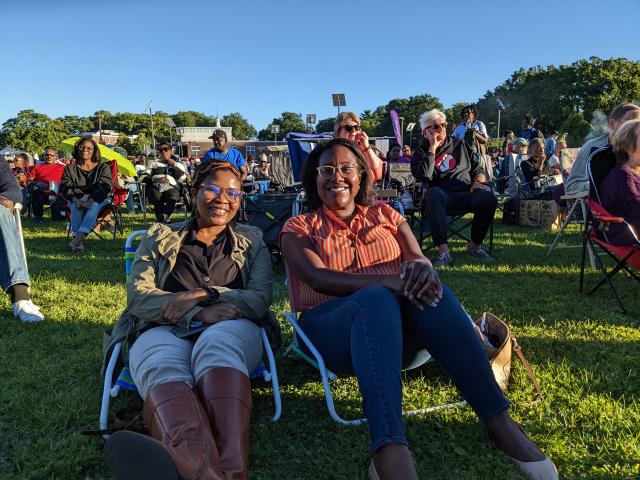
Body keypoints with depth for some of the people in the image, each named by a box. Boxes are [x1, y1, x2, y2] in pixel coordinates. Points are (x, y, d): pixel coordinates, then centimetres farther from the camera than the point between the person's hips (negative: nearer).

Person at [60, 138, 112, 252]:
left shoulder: (103, 168, 11)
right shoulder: (70, 168, 16)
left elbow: (104, 187, -6)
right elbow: (65, 187, 1)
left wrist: (89, 198, -25)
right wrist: (76, 199, -21)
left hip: (98, 200, -1)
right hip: (76, 200, 2)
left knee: (94, 205, -37)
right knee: (75, 206, -34)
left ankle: (80, 235, -54)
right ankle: (79, 242, -50)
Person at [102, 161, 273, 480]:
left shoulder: (251, 241, 20)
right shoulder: (160, 237, 19)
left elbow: (260, 299, 7)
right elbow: (138, 296, 5)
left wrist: (203, 294, -9)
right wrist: (198, 313, -11)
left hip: (230, 332, 0)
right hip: (163, 332, 0)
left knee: (216, 343, -38)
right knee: (164, 367, -37)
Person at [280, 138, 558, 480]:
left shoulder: (385, 214, 19)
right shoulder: (298, 227, 10)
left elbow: (418, 258, 5)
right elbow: (318, 279, -9)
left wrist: (421, 268, -22)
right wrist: (386, 281, -25)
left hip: (401, 326, 3)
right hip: (333, 329, -2)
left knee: (424, 286, -31)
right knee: (376, 298, -36)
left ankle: (499, 420, -29)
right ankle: (390, 451, -48)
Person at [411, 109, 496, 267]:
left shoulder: (460, 144, 23)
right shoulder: (421, 152, 11)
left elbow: (478, 168, 25)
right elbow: (424, 177, -10)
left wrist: (478, 181, 2)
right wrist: (432, 149, -6)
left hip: (466, 194, 3)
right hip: (443, 197, -3)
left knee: (489, 197, -29)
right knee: (433, 193, -38)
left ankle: (475, 246, -8)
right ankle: (443, 251, -43)